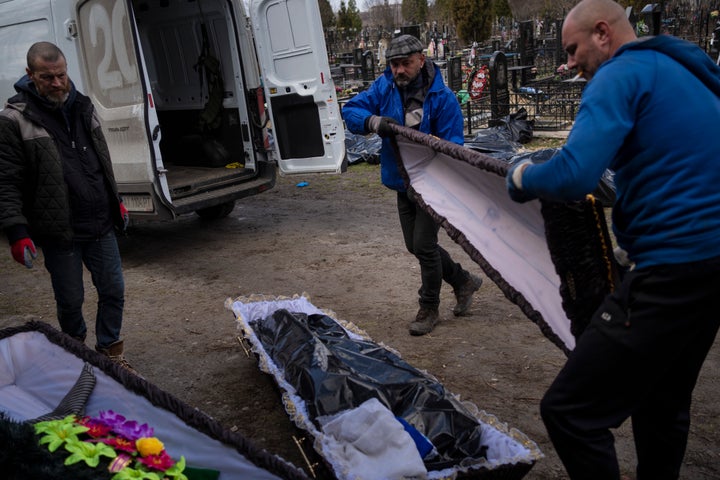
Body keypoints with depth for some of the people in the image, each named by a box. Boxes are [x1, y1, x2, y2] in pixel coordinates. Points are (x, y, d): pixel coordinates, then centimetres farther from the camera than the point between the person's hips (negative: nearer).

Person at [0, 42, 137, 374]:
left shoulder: (82, 106, 9)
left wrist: (116, 201, 22)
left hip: (101, 226, 5)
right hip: (60, 234, -5)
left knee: (113, 291, 9)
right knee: (70, 300, 8)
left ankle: (110, 351, 28)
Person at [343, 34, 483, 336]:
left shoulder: (442, 97, -18)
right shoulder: (384, 87, -4)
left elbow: (452, 145, -18)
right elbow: (351, 110, -7)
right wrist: (374, 121, -27)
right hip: (402, 183, 7)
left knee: (423, 245, -3)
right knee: (415, 245, 16)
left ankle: (429, 309, 18)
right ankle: (463, 282, 37)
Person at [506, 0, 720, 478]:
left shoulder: (622, 75, -10)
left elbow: (573, 176, -24)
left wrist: (522, 178, -4)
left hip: (672, 270, -10)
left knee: (569, 410, -6)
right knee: (664, 403, 24)